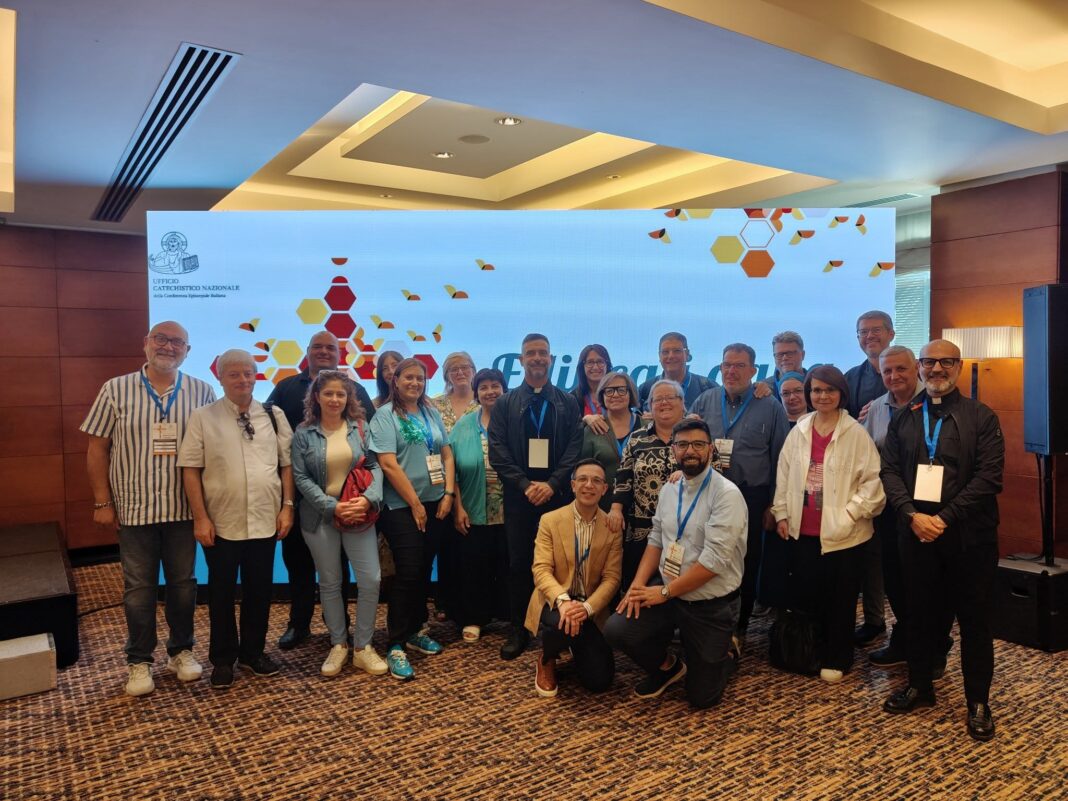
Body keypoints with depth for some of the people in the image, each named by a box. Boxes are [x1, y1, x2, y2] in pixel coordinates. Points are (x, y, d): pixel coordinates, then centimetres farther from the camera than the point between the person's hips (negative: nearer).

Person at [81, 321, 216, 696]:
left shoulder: (201, 392, -1)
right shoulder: (116, 390, -2)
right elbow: (97, 448, 1)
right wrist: (102, 502, -3)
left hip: (184, 508, 1)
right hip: (135, 507, -1)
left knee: (183, 582, 12)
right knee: (139, 587, 10)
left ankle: (181, 650, 29)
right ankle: (139, 661, 24)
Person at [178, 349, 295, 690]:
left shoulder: (273, 416, 5)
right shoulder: (203, 417, -3)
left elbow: (287, 464, 6)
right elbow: (190, 469, -5)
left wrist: (287, 506, 0)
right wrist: (200, 518, -9)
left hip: (264, 521, 2)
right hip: (221, 522, -2)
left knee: (259, 590, 13)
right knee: (222, 592, 11)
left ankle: (253, 652, 31)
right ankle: (222, 659, 26)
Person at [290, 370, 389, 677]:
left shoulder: (359, 428, 3)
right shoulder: (303, 433, -1)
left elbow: (375, 467, 0)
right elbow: (300, 477, -5)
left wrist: (369, 498, -18)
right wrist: (332, 506, -15)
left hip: (358, 514, 1)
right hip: (321, 517, 0)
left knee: (371, 580, -3)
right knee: (330, 583, 10)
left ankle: (362, 647, 14)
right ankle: (338, 645, 27)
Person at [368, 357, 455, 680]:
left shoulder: (431, 413, 11)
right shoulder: (385, 415, -6)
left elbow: (447, 455, 11)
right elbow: (388, 464, -13)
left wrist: (448, 494, -1)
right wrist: (415, 504, -12)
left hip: (435, 503, 6)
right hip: (402, 506, -5)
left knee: (425, 570, 12)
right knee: (408, 572, -7)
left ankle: (415, 630, 27)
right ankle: (395, 646, 2)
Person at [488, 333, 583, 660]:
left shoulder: (568, 403, 9)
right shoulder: (505, 403, 8)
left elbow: (575, 449, 1)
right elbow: (497, 451, -1)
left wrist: (552, 484, -12)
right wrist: (525, 485, -11)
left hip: (558, 495, 0)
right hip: (519, 496, 0)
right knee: (519, 563, 4)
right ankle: (519, 630, 15)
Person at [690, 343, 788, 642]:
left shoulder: (770, 407, 2)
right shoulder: (704, 402, 7)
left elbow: (778, 459, 2)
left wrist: (772, 504, 0)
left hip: (752, 499, -1)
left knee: (747, 565, 9)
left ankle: (739, 628, 25)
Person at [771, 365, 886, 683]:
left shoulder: (856, 434, -7)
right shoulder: (798, 432, 6)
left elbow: (872, 480, -8)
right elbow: (784, 476, 10)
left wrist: (851, 513, -13)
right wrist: (781, 513, 7)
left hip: (842, 533, -3)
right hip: (802, 530, 4)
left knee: (839, 598, 9)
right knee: (803, 594, 12)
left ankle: (835, 659, 25)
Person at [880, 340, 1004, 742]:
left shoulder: (981, 417, -1)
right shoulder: (903, 418, 10)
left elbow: (989, 476, -9)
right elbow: (889, 471, 3)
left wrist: (944, 518, -16)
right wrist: (912, 514, -12)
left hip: (968, 535, -3)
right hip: (915, 533, 3)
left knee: (974, 618, 6)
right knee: (919, 612, 14)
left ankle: (978, 701, 21)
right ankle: (919, 685, 30)